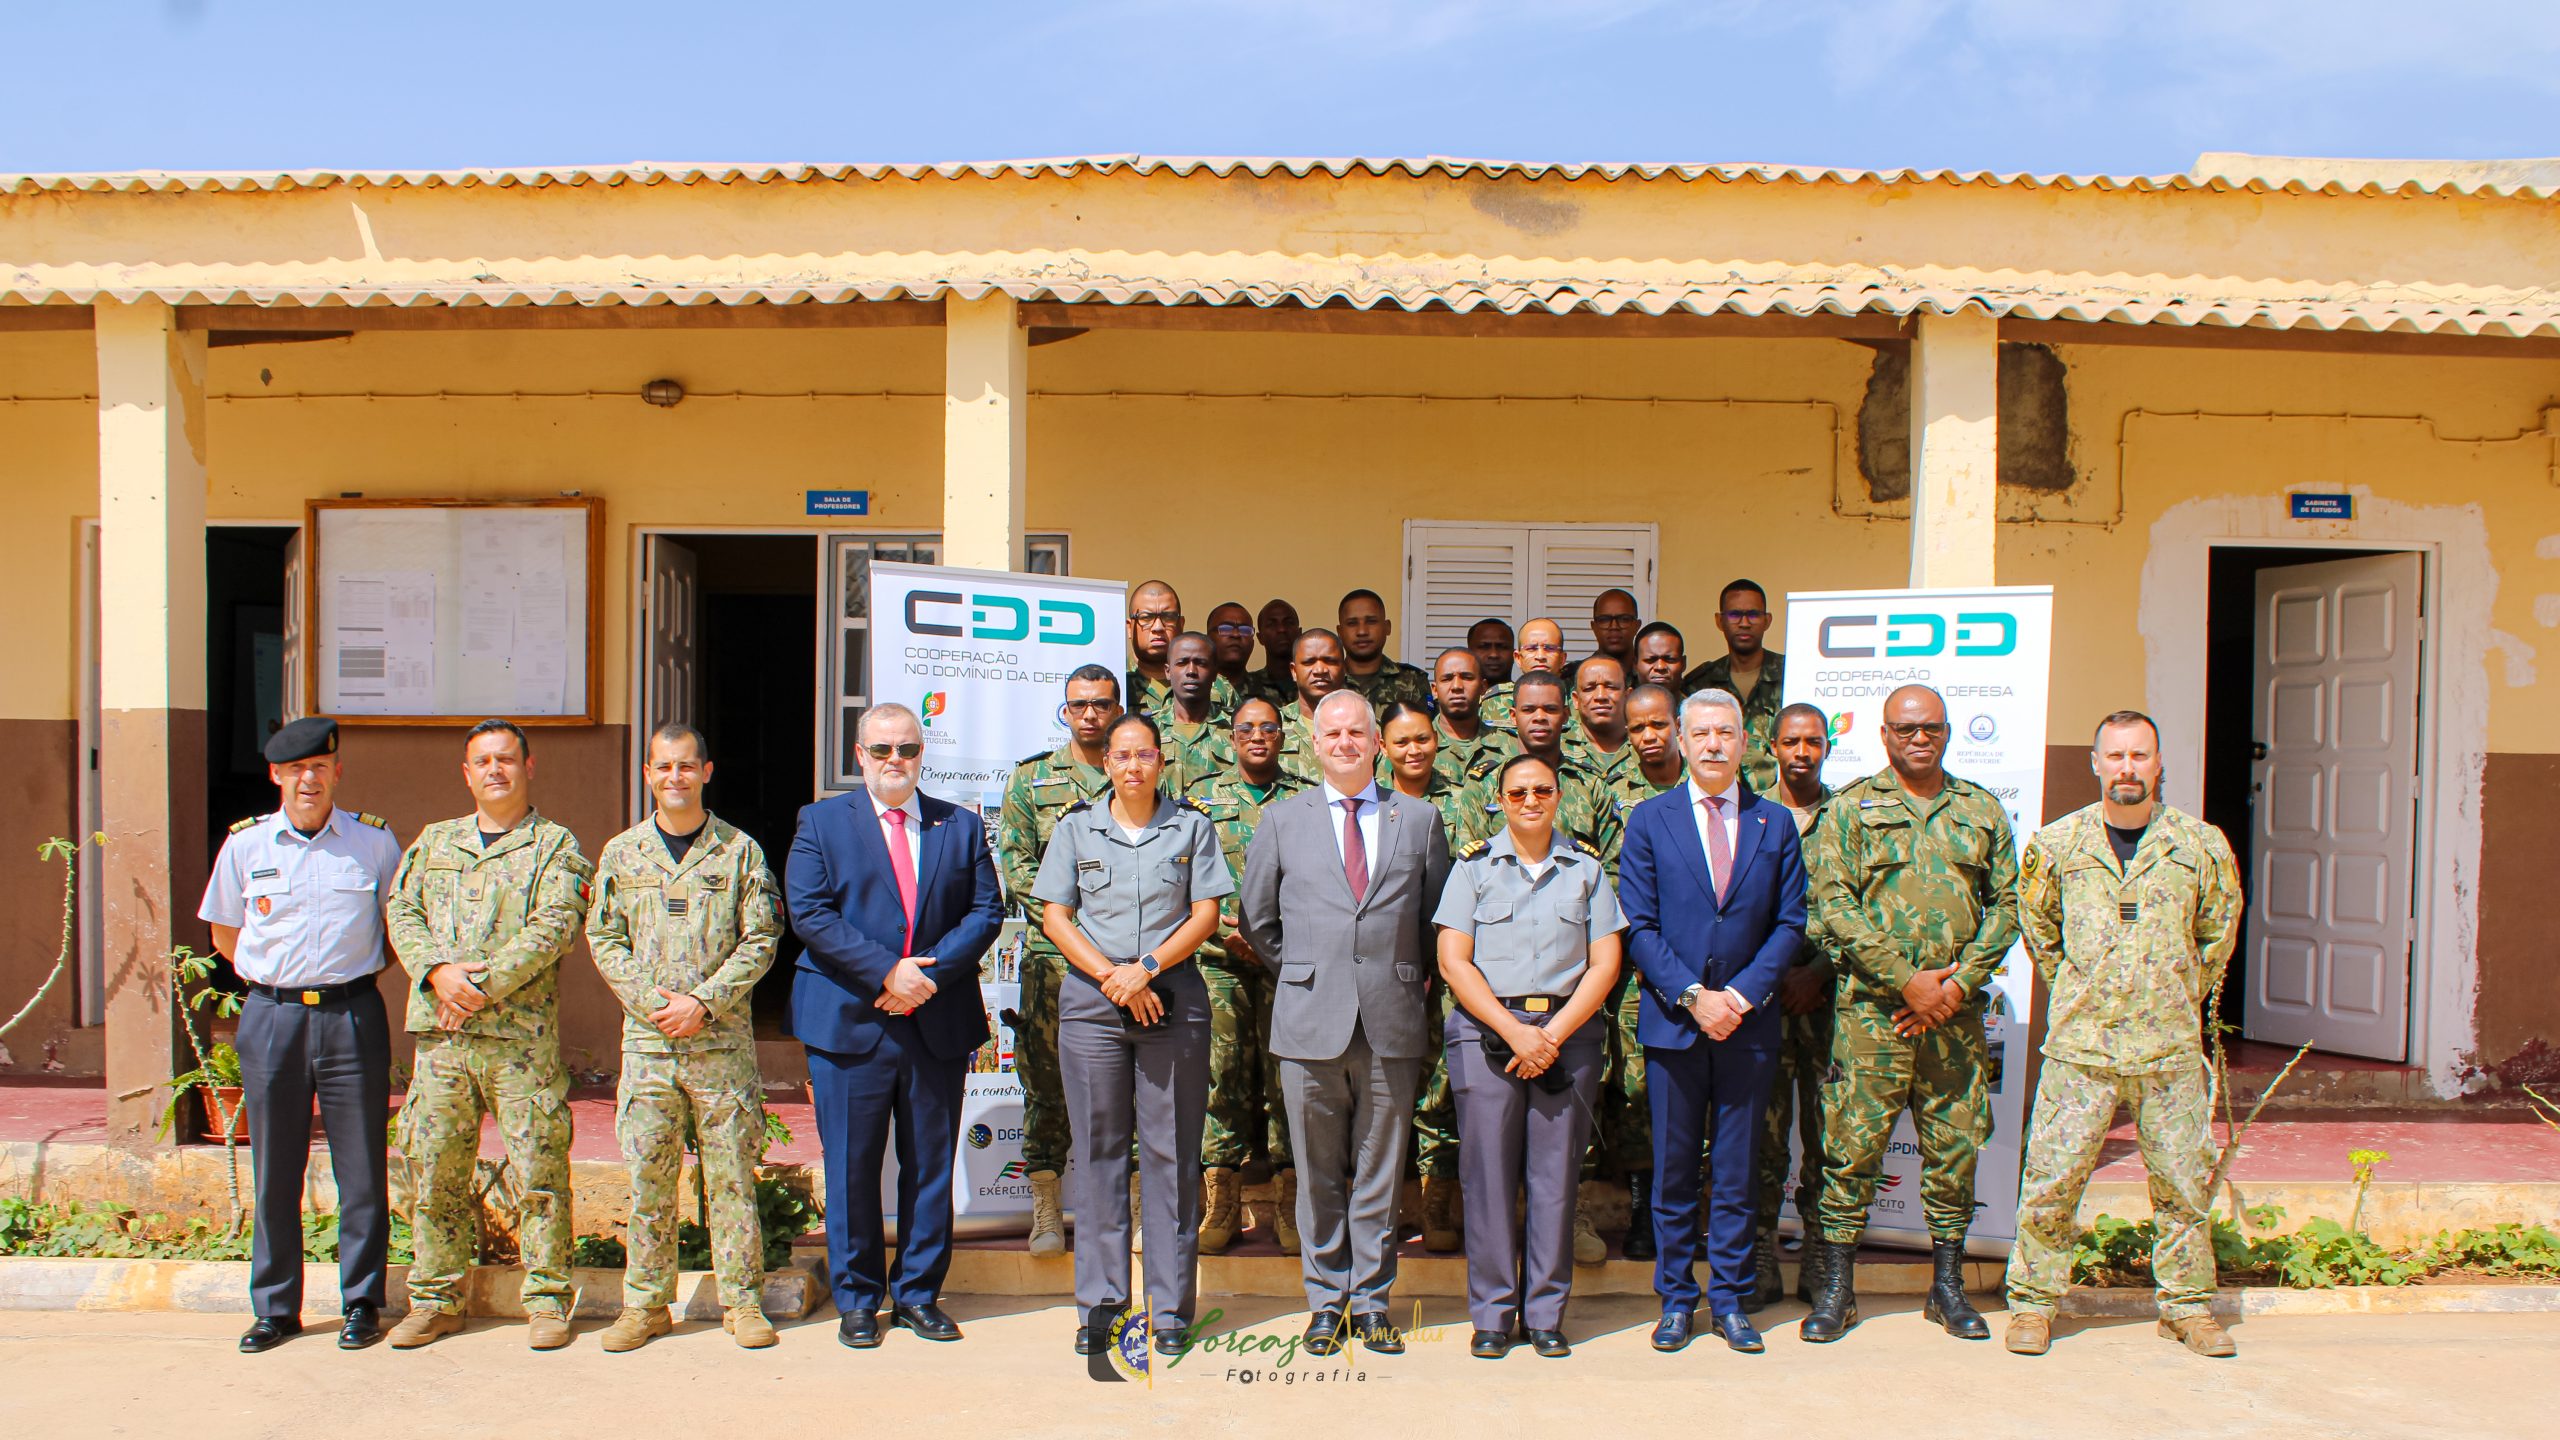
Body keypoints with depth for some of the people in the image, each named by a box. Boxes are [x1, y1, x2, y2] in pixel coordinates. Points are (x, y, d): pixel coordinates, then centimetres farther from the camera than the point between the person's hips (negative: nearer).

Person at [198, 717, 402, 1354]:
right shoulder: (245, 843, 4)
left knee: (361, 1169, 3)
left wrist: (346, 974, 8)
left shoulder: (374, 841, 1)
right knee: (274, 1170, 8)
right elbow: (225, 933, 16)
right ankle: (275, 1307, 20)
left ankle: (361, 1303, 15)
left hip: (352, 1015, -1)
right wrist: (277, 975, 9)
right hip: (271, 1017, 1)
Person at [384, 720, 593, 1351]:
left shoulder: (555, 845, 4)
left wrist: (486, 984, -16)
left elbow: (554, 925, -9)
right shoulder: (434, 841, 19)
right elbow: (402, 912, 9)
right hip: (440, 1034, 4)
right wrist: (438, 971, -9)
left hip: (522, 1035, -4)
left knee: (538, 1170, -2)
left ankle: (546, 1300, 8)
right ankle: (435, 1299, 21)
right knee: (433, 1169, 8)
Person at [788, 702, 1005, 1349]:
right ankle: (857, 1300, 20)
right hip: (850, 1022, -2)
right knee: (851, 1168, 5)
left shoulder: (962, 826, 10)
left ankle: (919, 1295, 22)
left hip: (940, 1025, 2)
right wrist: (886, 972, -15)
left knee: (931, 1166, 8)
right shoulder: (821, 822, 5)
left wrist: (930, 973, -12)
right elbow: (808, 913, -6)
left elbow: (986, 911, 3)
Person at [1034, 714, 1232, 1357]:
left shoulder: (1192, 827, 8)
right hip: (1090, 1003, 1)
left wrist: (1146, 967, -11)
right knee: (1099, 1151, 3)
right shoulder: (1076, 829, 10)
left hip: (1172, 1001, -1)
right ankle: (1099, 1304, 11)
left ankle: (1170, 1307, 8)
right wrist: (1112, 977, -8)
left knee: (1171, 1152, 0)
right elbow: (1055, 917, 4)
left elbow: (1206, 915, 2)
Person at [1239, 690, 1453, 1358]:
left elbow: (1438, 916, 15)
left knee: (1380, 1173, 7)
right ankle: (1326, 1300, 19)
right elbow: (1256, 917, 13)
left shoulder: (1419, 820, 8)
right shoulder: (1283, 820, 8)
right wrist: (1299, 974, 9)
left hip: (1392, 1024, 0)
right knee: (1318, 1174, 7)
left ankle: (1371, 1300, 19)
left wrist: (1409, 976, 9)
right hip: (1310, 1020, 0)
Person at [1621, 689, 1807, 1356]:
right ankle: (1676, 1300, 19)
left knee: (1736, 1174, 8)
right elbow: (1639, 925, -2)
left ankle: (1730, 1300, 20)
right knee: (1673, 1173, 7)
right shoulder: (1650, 819, 2)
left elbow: (1790, 922, 3)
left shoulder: (1775, 822, 6)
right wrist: (1692, 995, -12)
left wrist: (1742, 994, -9)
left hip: (1748, 1023, 1)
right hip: (1672, 1022, -1)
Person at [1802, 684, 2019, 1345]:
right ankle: (1835, 1288, 10)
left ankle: (1947, 1285, 23)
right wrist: (1907, 979, -12)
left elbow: (2005, 903, 8)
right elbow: (1834, 902, -6)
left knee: (1955, 1148, 8)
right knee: (1853, 1145, -1)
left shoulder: (1982, 810, 12)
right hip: (1872, 1009, -3)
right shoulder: (1850, 809, 2)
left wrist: (1958, 983, -5)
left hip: (1957, 1012, 3)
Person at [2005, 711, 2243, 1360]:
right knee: (2051, 1180, 0)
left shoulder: (2202, 845, 2)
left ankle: (2188, 1305, 26)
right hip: (2080, 1046, -1)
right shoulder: (2055, 844, 1)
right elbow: (2038, 929, 15)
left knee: (2184, 1183, 9)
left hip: (2171, 1047, 1)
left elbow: (2217, 934, 17)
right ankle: (2032, 1301, 13)